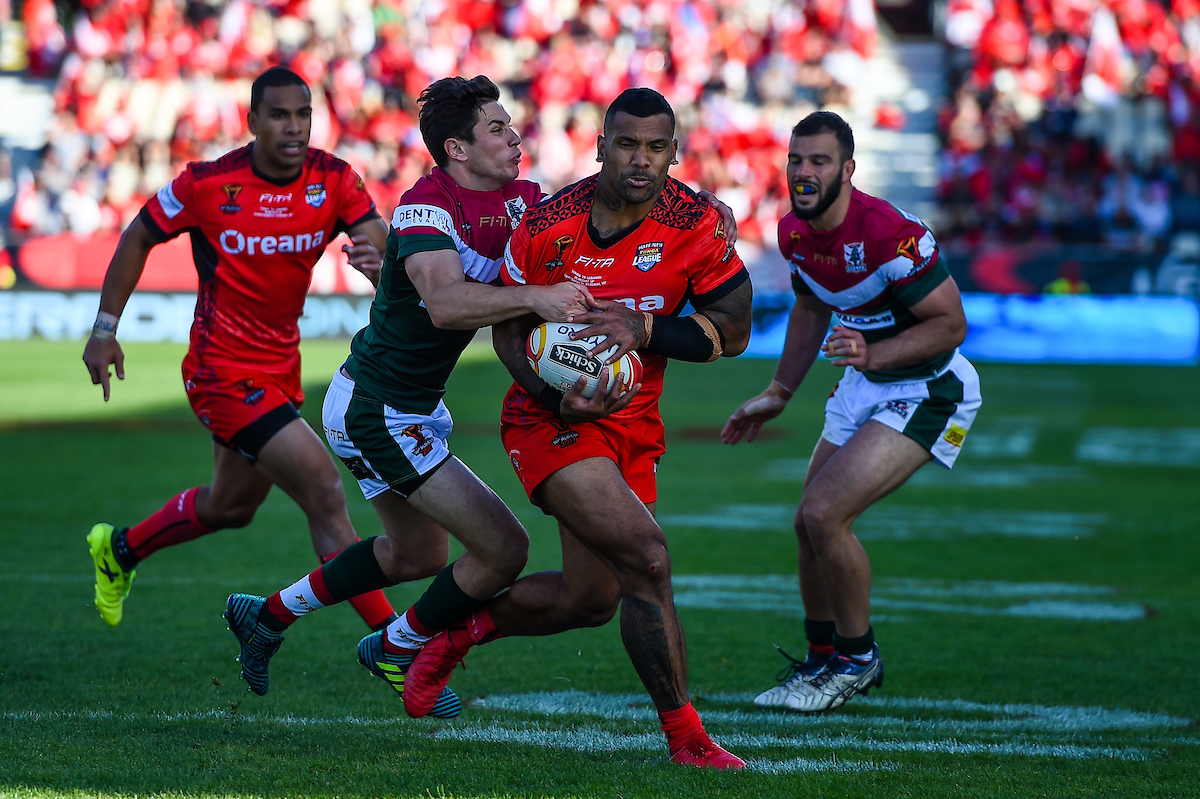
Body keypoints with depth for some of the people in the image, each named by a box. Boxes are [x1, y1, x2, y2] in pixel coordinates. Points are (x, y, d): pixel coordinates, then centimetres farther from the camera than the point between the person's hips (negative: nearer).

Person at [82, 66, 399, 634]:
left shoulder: (334, 180, -7)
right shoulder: (207, 183, -16)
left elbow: (383, 244, -18)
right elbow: (138, 238, -1)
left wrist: (380, 261, -42)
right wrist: (105, 329, -1)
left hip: (281, 369, 7)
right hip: (223, 371, -7)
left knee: (231, 507, 25)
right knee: (324, 490, -17)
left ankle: (118, 549, 50)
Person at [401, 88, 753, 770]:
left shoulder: (696, 223, -10)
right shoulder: (549, 226, -16)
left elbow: (734, 330, -7)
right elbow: (508, 330, -4)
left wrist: (643, 330, -23)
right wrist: (558, 400, -21)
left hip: (635, 420, 5)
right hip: (554, 415, -5)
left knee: (592, 598, 13)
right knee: (646, 555, -22)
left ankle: (463, 628, 41)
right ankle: (685, 738, -12)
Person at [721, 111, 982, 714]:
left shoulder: (889, 235, -28)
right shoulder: (794, 232, -2)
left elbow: (950, 322, -23)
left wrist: (872, 354, -35)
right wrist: (778, 393, 20)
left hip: (927, 390, -8)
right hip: (863, 387, 8)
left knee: (823, 515, -18)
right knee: (810, 524, 9)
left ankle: (857, 659, 1)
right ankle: (821, 662, 28)